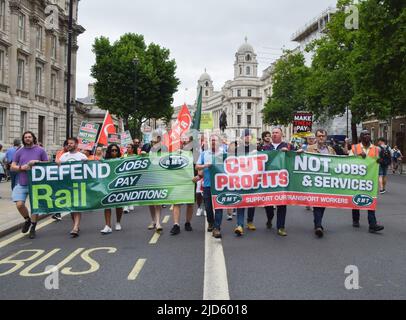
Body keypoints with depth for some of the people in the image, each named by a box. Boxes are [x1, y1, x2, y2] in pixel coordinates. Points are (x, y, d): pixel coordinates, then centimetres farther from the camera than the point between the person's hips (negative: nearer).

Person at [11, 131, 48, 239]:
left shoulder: (40, 150, 3)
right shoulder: (19, 151, 8)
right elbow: (12, 167, 7)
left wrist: (38, 162, -13)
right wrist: (22, 167, -12)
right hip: (22, 184, 2)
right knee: (19, 205, -9)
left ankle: (33, 228, 18)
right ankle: (27, 220, 21)